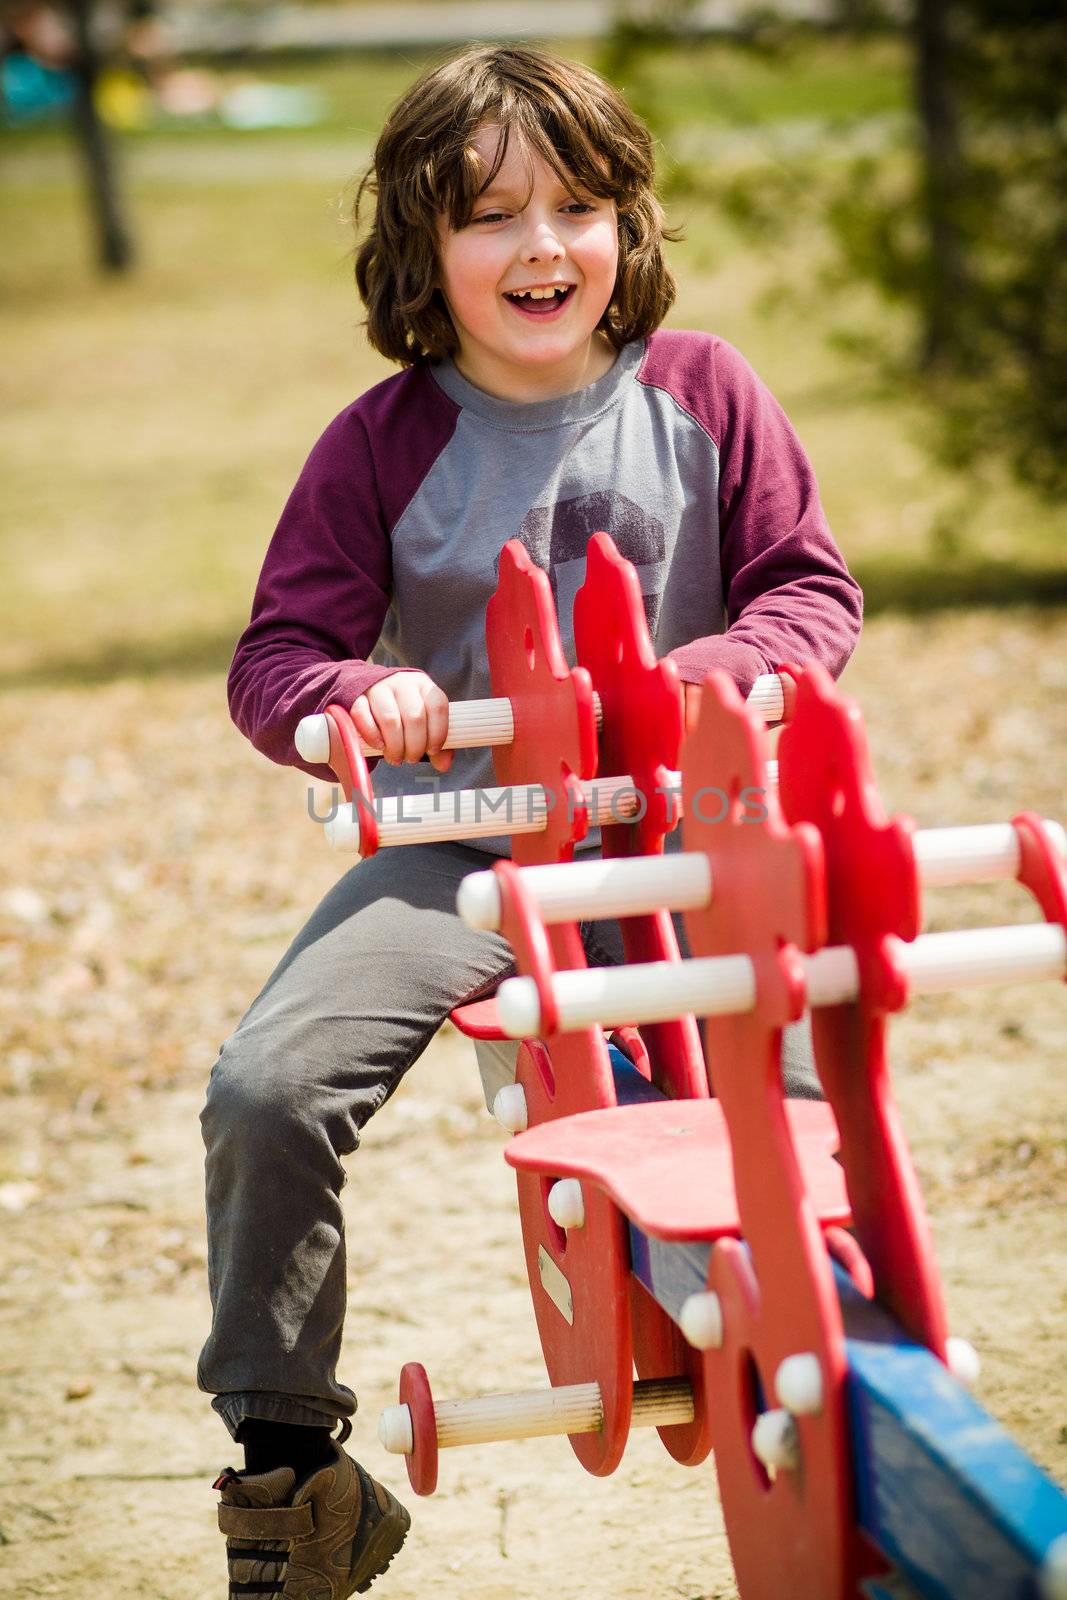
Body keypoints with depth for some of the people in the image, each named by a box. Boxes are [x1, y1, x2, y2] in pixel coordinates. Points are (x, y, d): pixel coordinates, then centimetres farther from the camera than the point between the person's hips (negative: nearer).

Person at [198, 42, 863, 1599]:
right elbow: (274, 657, 0)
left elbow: (812, 588, 5)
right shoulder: (383, 443, -2)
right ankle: (286, 1463, -1)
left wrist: (712, 673, -17)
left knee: (813, 1092, -17)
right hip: (457, 843, 0)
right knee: (266, 1088, -20)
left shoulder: (700, 392, 3)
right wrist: (355, 690, -24)